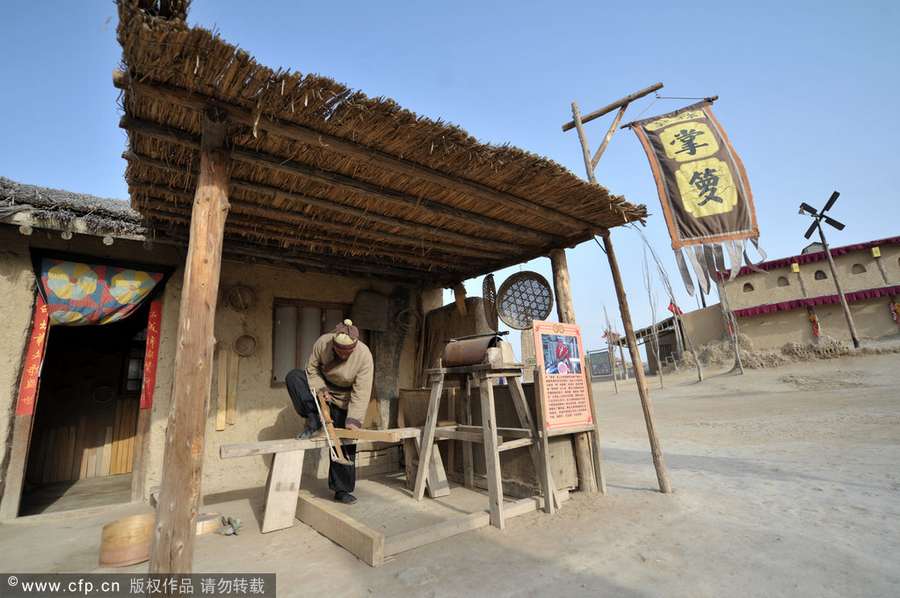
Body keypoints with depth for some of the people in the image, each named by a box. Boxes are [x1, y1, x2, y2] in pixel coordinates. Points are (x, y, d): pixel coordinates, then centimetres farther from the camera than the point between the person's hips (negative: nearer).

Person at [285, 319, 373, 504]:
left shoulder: (364, 356, -31)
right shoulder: (322, 342, -25)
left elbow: (361, 392, -29)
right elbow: (312, 368, -8)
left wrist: (353, 419, -35)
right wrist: (320, 388, -23)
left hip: (343, 400, -3)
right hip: (322, 386, 3)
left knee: (345, 443, -3)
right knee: (293, 376, -23)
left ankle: (342, 490, 14)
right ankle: (314, 422, -19)